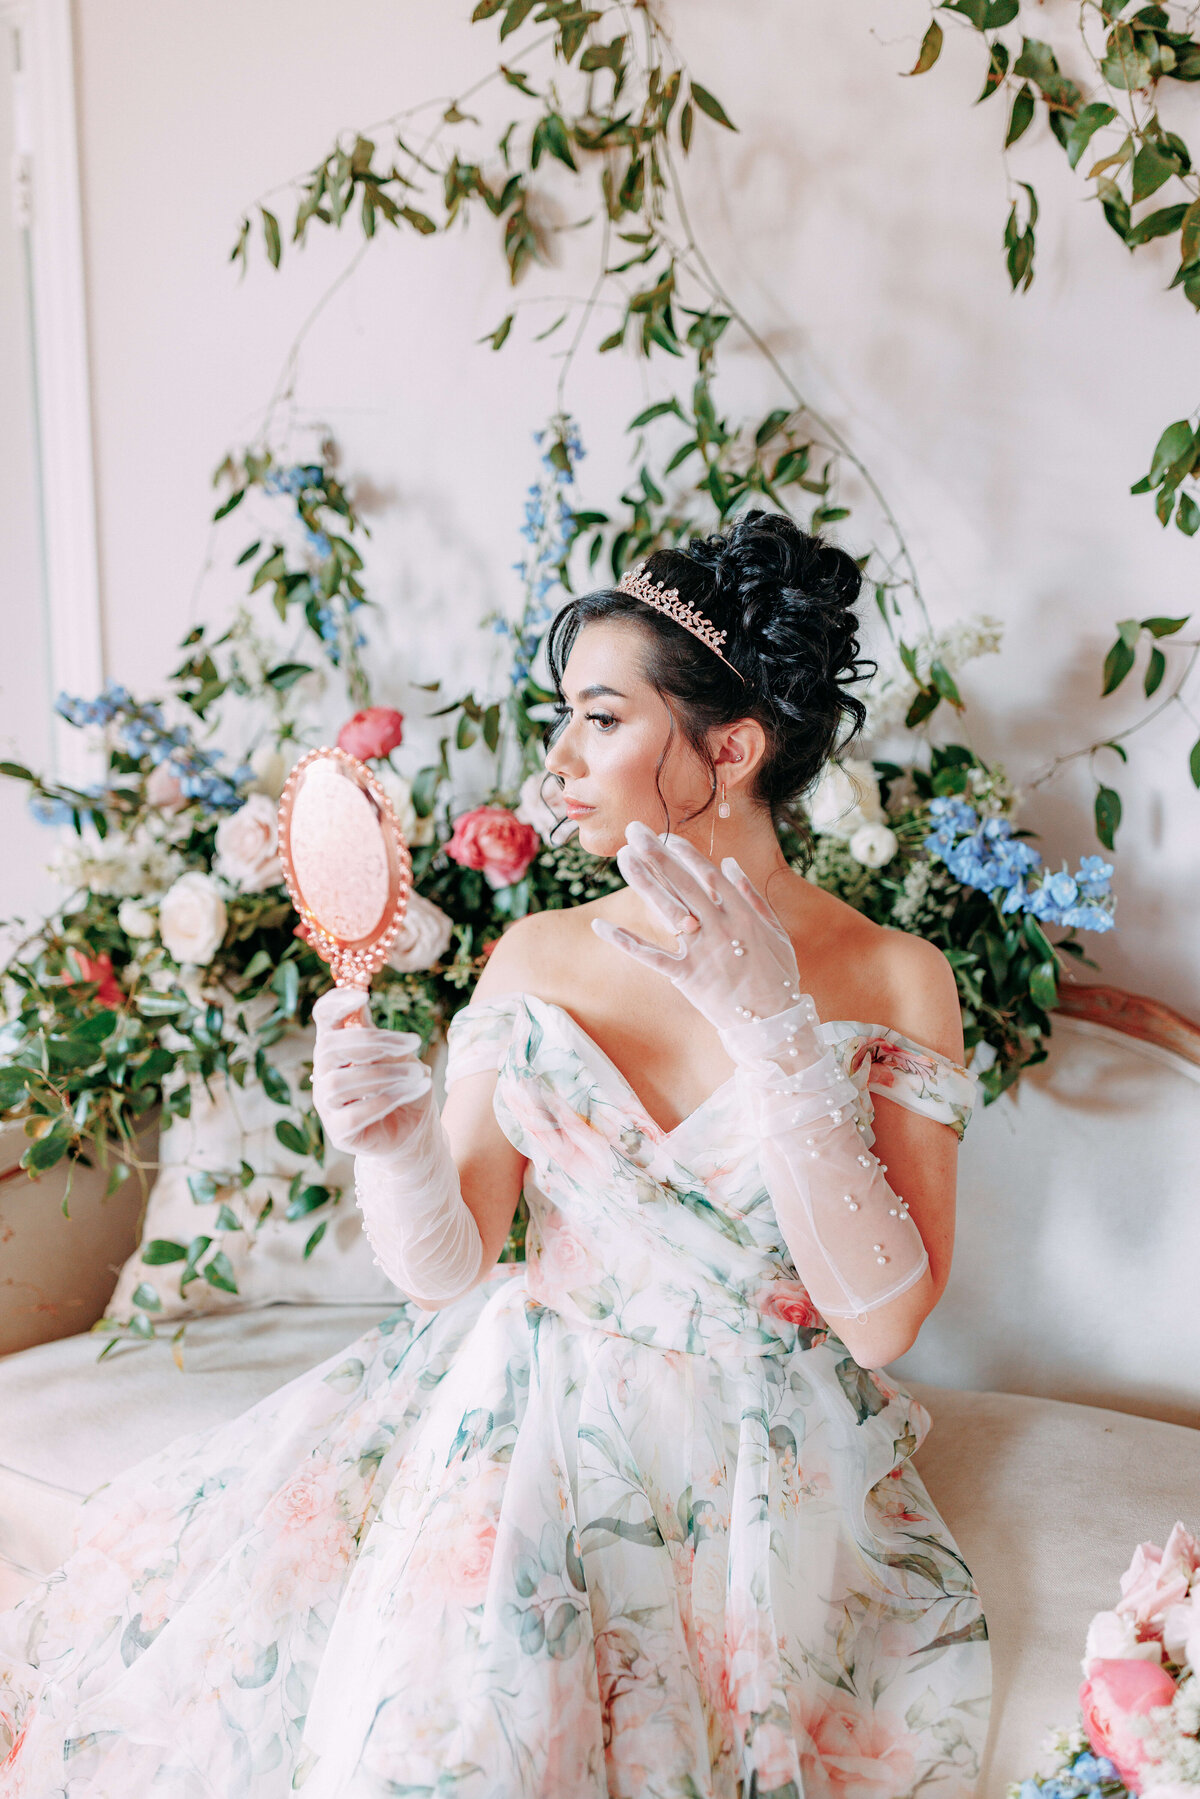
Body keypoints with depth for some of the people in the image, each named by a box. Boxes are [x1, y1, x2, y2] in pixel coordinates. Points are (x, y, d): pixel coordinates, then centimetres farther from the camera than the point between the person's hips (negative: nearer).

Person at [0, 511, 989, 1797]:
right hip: (532, 1399, 4)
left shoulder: (893, 979, -5)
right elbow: (447, 1266, 2)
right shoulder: (537, 957, 4)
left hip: (759, 1460, -3)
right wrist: (388, 1144, -21)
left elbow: (882, 1316, -14)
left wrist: (767, 1024, -20)